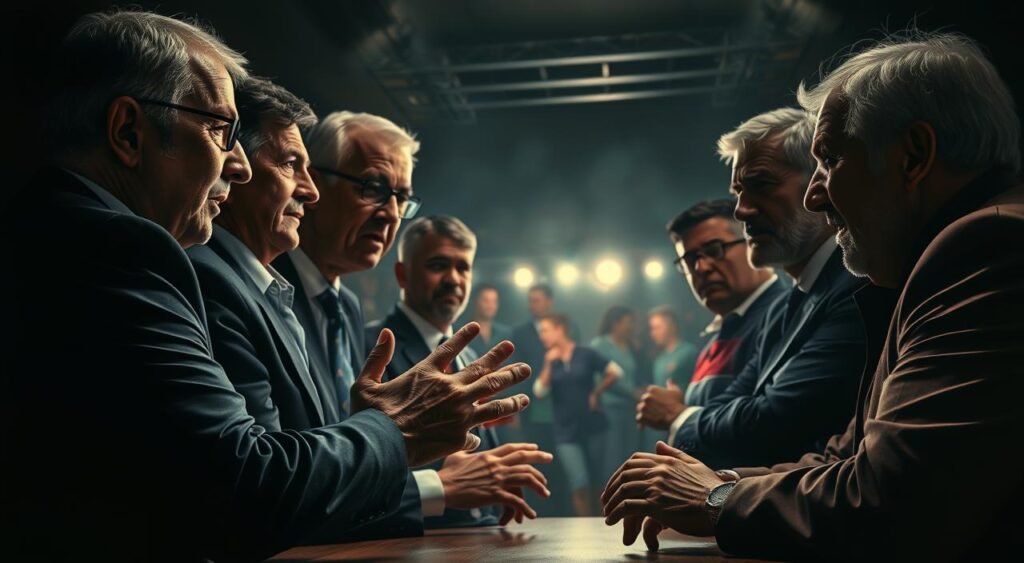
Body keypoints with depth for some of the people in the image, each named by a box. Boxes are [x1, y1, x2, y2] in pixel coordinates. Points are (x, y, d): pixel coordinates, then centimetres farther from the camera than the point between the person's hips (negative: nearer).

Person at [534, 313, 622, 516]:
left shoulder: (586, 354, -4)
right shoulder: (548, 361, 3)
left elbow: (615, 372, 0)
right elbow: (539, 392, -8)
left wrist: (596, 393, 0)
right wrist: (548, 364, -14)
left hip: (593, 427, 0)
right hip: (566, 432, 1)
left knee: (598, 483, 11)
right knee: (580, 486, -10)